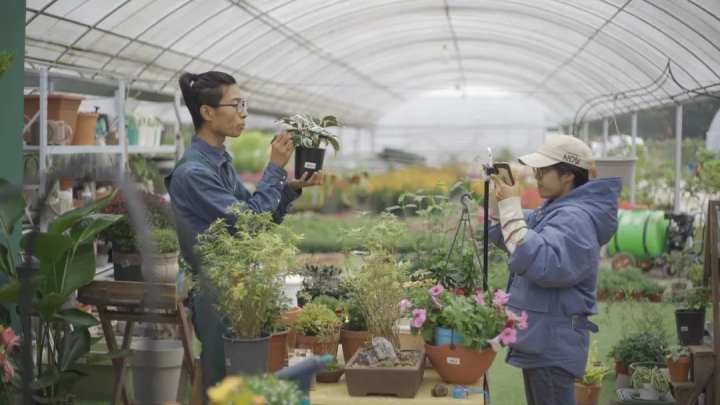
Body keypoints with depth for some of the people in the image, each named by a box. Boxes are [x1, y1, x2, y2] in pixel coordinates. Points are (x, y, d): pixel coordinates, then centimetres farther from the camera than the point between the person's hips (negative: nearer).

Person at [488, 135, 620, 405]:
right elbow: (504, 239, 20)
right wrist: (498, 198, 3)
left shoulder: (576, 218, -20)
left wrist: (512, 210, -30)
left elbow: (543, 266, -33)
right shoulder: (555, 210, 13)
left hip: (553, 345, -11)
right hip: (540, 340, 11)